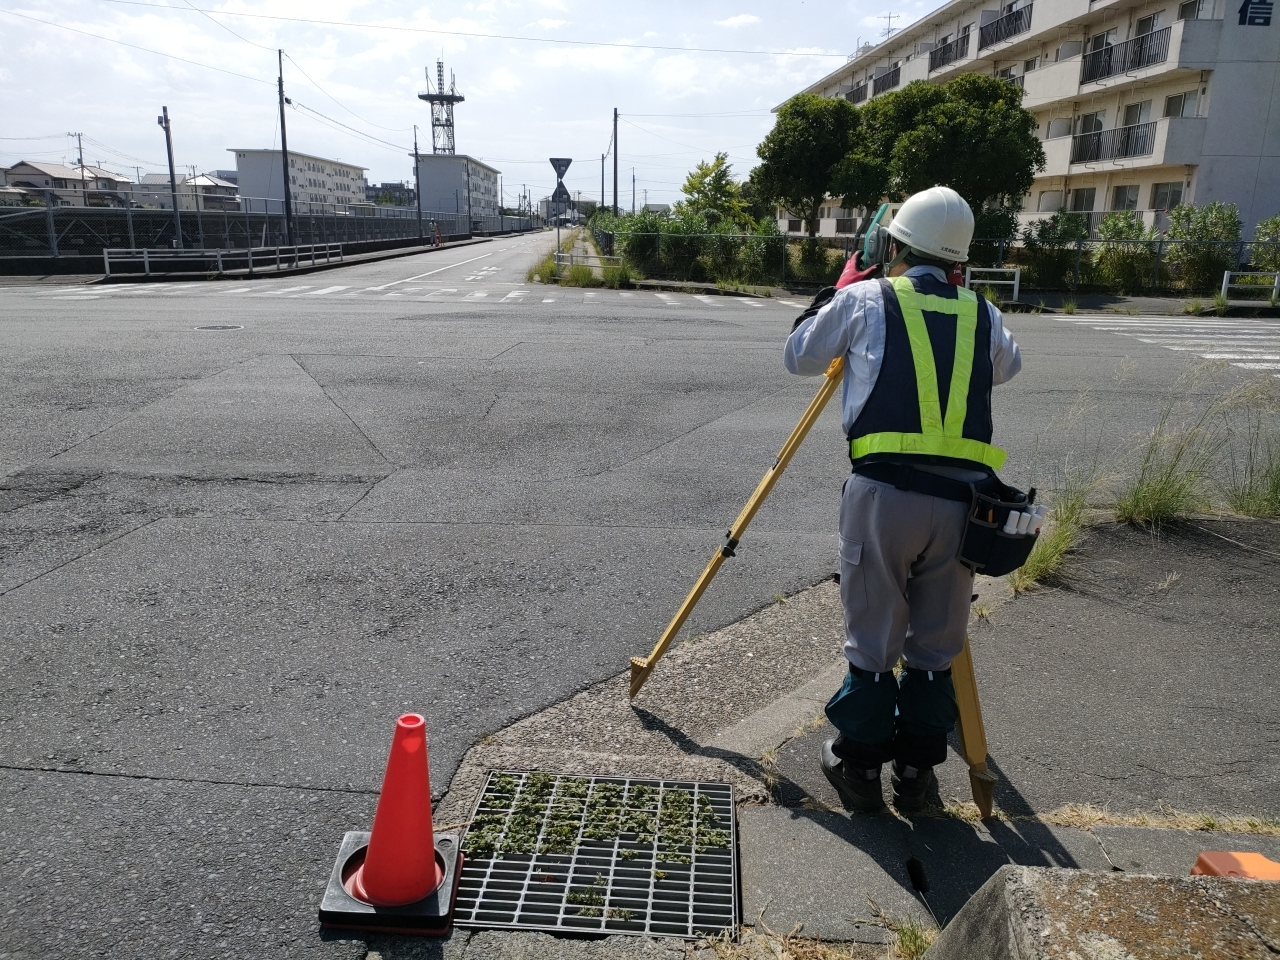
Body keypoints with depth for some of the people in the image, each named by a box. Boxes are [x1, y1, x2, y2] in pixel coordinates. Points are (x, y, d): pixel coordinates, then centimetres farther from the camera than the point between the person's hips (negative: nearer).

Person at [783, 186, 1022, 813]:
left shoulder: (865, 300, 5)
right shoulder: (983, 315, 15)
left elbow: (799, 358, 17)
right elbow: (1007, 366, 35)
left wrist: (838, 301, 31)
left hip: (884, 493, -3)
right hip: (962, 498, 3)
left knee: (871, 643, 10)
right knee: (936, 647, 16)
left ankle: (858, 766, 24)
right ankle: (916, 771, 28)